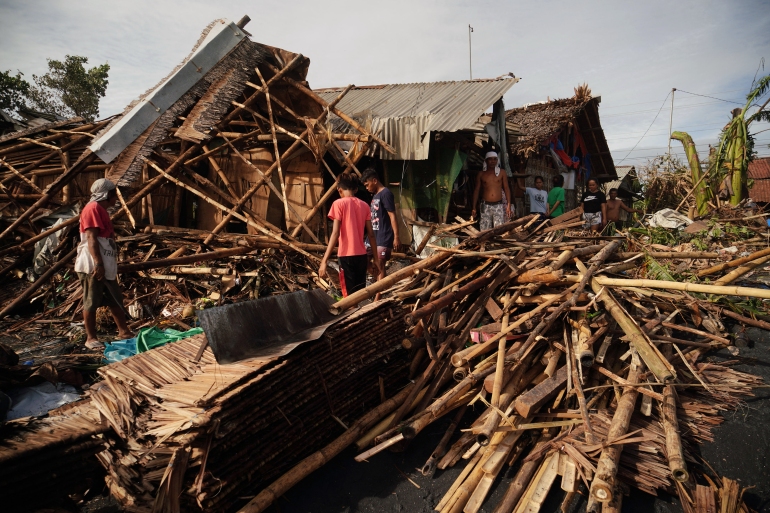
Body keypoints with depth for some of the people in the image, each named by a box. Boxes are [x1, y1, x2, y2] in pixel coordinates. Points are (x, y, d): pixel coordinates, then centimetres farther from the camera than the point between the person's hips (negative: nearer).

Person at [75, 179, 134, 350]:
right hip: (93, 266, -10)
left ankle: (123, 331, 21)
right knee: (91, 302, -1)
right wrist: (98, 263, -24)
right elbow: (91, 238, -18)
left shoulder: (102, 210, 20)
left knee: (116, 300, 13)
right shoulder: (93, 208, -10)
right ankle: (91, 338, 7)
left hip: (106, 266, 10)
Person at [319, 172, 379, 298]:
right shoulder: (364, 205, 8)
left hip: (347, 256, -5)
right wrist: (376, 258, 15)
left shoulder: (339, 204, -5)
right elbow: (371, 234, 7)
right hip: (362, 255, 5)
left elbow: (335, 234, -13)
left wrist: (324, 261, -13)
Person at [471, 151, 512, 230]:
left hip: (498, 205, 0)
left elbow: (506, 189, 7)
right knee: (485, 230, -2)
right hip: (486, 206, 0)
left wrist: (508, 205, -2)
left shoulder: (502, 173, 7)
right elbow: (476, 190, 10)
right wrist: (474, 208, 6)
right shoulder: (481, 174, 7)